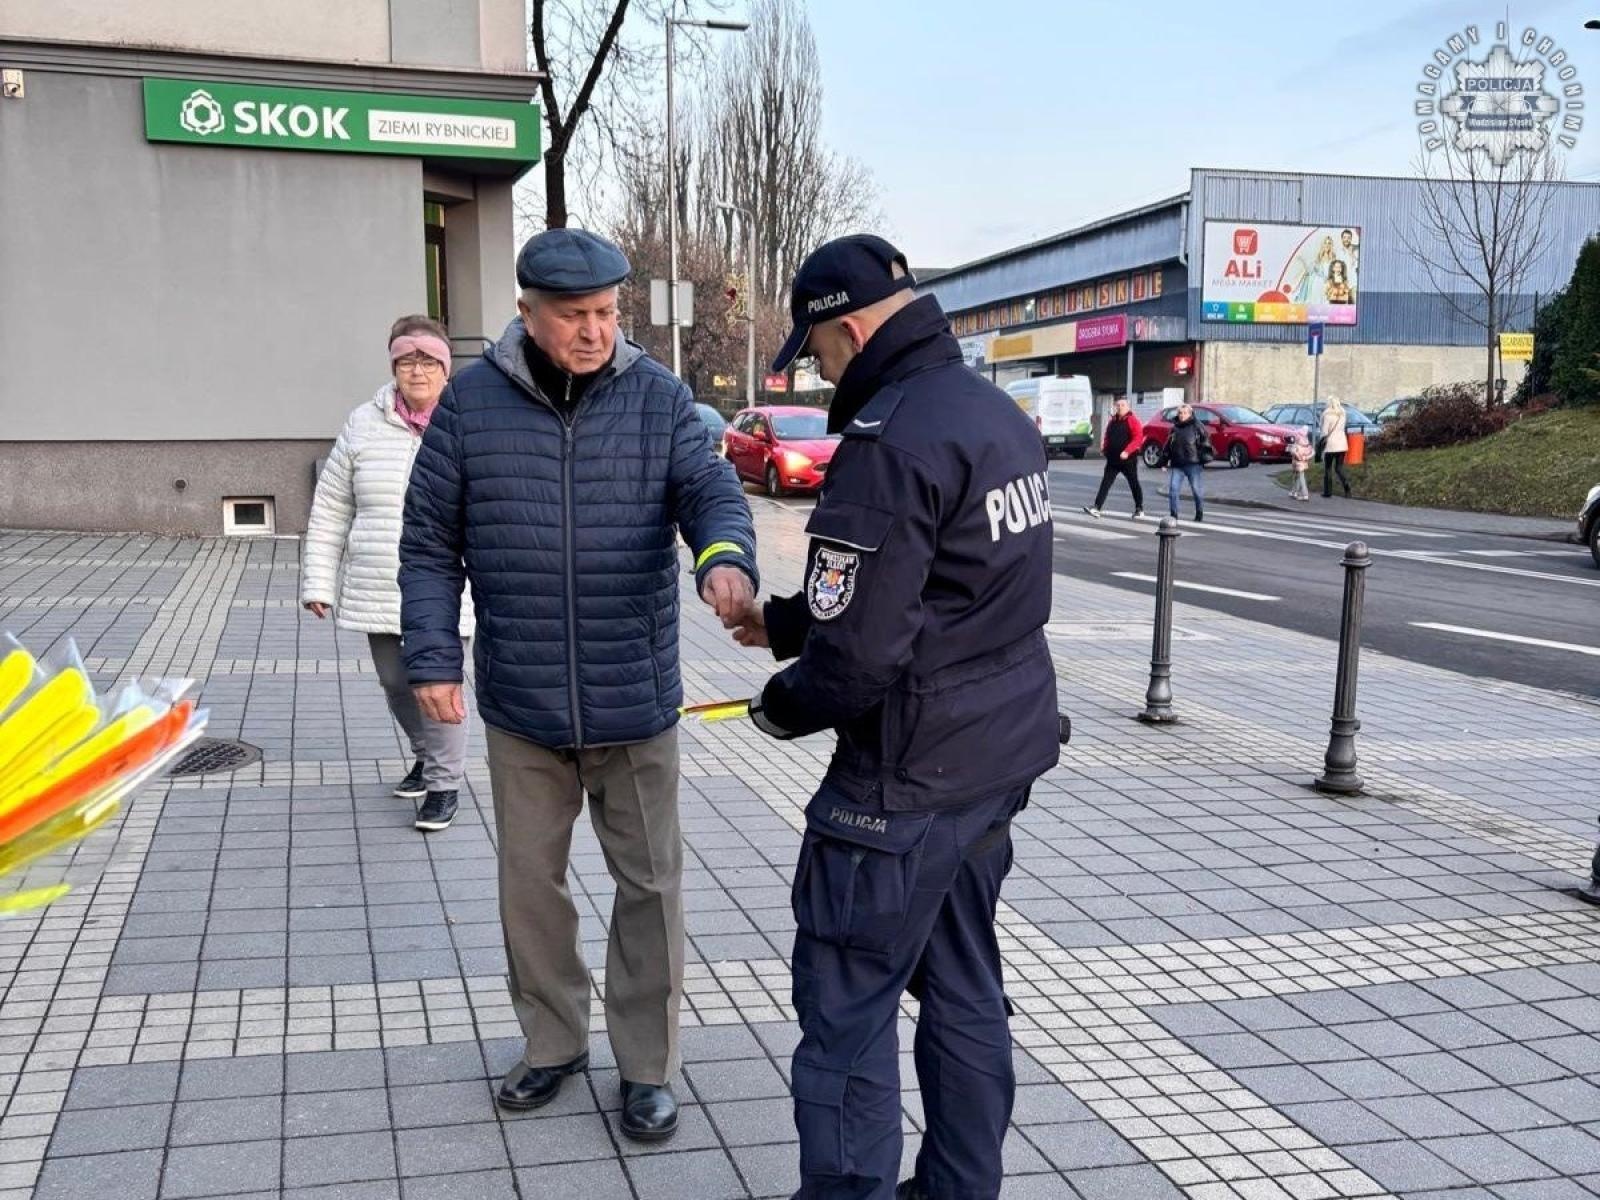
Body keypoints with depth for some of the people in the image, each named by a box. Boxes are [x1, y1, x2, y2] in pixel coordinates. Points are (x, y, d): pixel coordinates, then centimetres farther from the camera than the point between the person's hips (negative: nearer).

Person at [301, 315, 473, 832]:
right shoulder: (365, 425, 3)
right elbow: (330, 511, 8)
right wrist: (319, 581, 6)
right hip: (378, 591, 4)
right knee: (395, 682, 16)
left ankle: (444, 782, 12)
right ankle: (426, 755, 40)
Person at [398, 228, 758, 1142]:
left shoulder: (658, 398, -3)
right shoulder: (472, 403, -3)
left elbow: (712, 490, -12)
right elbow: (430, 544, 1)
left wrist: (726, 556, -35)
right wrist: (433, 656, -6)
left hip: (636, 704, -1)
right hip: (521, 709, 1)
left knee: (649, 886, 9)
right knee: (531, 885, 16)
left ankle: (648, 1066, 27)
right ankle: (555, 1043, 37)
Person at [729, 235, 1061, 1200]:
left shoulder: (891, 442, -22)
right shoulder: (997, 412, 9)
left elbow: (858, 656, -23)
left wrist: (780, 703, -3)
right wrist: (788, 621, 18)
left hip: (909, 777, -10)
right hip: (1000, 755, 10)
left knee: (847, 1009, 3)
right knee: (964, 989, 19)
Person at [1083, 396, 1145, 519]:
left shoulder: (1132, 420, -10)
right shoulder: (1112, 421, 13)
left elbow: (1138, 438, -19)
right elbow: (1107, 437, 24)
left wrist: (1127, 451, -27)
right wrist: (1104, 448, 6)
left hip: (1128, 460, -6)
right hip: (1112, 460, 6)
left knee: (1133, 484, 8)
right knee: (1105, 483, -5)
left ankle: (1139, 509, 22)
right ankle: (1096, 508, -12)